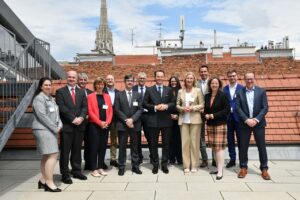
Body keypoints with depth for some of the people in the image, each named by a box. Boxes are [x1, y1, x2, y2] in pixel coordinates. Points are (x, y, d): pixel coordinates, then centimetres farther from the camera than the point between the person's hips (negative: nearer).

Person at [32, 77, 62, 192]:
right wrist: (55, 128, -16)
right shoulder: (39, 98, -10)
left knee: (47, 156, 13)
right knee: (53, 155, -14)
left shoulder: (51, 98, 18)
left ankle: (43, 180, 21)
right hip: (43, 130, -9)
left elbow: (56, 113, 16)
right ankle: (49, 183, -8)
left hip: (50, 130, 10)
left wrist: (59, 125, -2)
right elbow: (42, 116, -18)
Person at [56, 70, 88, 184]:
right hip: (66, 126, -4)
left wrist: (81, 117, -12)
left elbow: (85, 107, 6)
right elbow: (62, 107, -9)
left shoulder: (81, 92, 14)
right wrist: (73, 119, -16)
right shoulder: (60, 91, 2)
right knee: (65, 151, 2)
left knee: (77, 150, 12)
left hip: (79, 125, 4)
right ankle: (65, 174, 12)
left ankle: (76, 171, 23)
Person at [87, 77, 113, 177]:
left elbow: (110, 111, 7)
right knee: (94, 147, -1)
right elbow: (90, 112, -8)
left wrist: (107, 122, -8)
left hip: (105, 125, 4)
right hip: (94, 125, -4)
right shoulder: (90, 96, 0)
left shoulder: (107, 96, 12)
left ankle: (101, 167, 18)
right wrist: (100, 122, -15)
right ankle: (94, 169, 8)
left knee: (103, 147, 8)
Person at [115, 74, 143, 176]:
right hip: (122, 124, -1)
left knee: (135, 147, 8)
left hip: (135, 124, 2)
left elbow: (140, 109, 0)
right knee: (122, 147, 3)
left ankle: (135, 166, 18)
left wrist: (132, 119, -14)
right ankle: (121, 167, 13)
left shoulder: (138, 95, 9)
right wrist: (126, 120, -13)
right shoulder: (119, 95, 5)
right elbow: (117, 110, -3)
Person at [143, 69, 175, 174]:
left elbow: (173, 103, 6)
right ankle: (155, 164, 19)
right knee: (154, 144, 7)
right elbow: (145, 104, -2)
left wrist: (166, 106, -13)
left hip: (166, 120, 2)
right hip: (153, 120, -1)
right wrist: (155, 107, -15)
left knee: (166, 143, 7)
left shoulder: (169, 90, 9)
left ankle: (164, 164, 19)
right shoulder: (149, 90, 4)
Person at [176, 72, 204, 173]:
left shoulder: (198, 90, 3)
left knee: (194, 142, 1)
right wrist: (182, 108, -9)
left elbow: (202, 105, 1)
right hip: (183, 120, 2)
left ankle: (194, 165, 11)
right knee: (185, 142, 2)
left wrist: (192, 108, -14)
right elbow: (177, 105, 10)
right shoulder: (180, 91, 9)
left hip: (195, 119, -2)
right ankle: (186, 165, 11)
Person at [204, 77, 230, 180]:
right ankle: (218, 168, 19)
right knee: (213, 147, 8)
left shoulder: (223, 95, -5)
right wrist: (206, 115, -3)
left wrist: (214, 115, -15)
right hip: (210, 124, 6)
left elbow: (227, 109, -10)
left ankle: (220, 171, -3)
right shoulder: (207, 96, 10)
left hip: (220, 124, -5)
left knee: (219, 147, -8)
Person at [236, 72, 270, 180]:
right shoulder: (240, 93, 4)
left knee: (262, 146, 3)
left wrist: (256, 119, -13)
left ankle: (264, 169, 15)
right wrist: (247, 120, -14)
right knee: (243, 146, 4)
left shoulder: (261, 91, 4)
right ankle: (243, 168, 17)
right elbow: (238, 108, -3)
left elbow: (265, 108, -2)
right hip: (244, 123, 0)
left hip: (258, 123, 0)